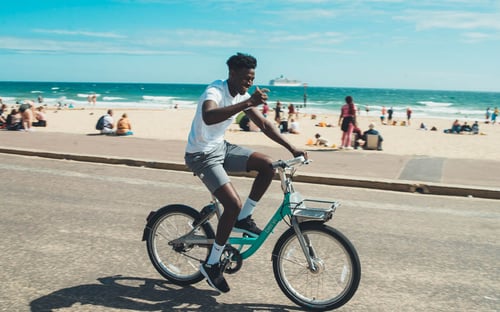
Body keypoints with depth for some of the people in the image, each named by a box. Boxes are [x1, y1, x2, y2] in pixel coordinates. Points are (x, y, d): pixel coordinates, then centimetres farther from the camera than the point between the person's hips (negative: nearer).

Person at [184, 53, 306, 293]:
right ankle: (211, 264, -2)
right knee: (234, 205, -20)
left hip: (221, 147, 8)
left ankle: (243, 219, 6)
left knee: (268, 165, -7)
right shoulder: (214, 92, -23)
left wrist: (292, 149, 1)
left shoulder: (242, 96, 2)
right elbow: (208, 117, -46)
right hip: (202, 155, -8)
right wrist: (248, 103, -50)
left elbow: (264, 124, 7)